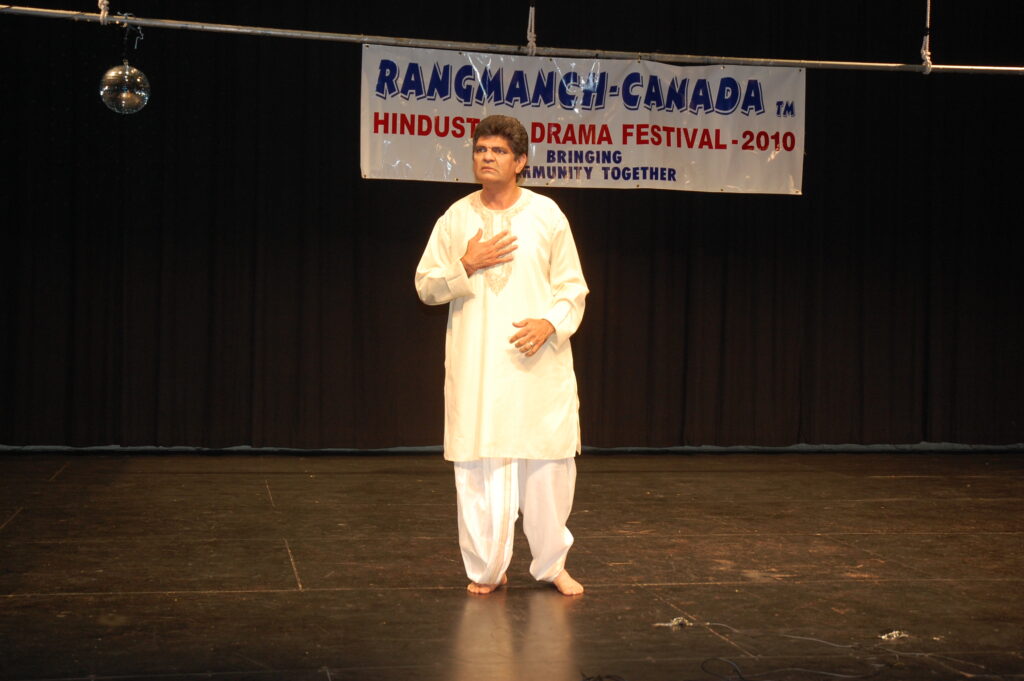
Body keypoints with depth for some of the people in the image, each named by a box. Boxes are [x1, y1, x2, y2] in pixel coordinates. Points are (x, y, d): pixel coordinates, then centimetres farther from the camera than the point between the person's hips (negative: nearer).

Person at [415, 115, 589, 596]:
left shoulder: (547, 214, 5)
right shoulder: (456, 218, 7)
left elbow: (572, 287, 6)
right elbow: (426, 286, 8)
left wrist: (551, 323, -12)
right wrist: (466, 266, -8)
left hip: (538, 363, 0)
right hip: (476, 367, 0)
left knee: (549, 466, 3)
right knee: (480, 470, 0)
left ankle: (551, 564, 21)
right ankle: (487, 569, 13)